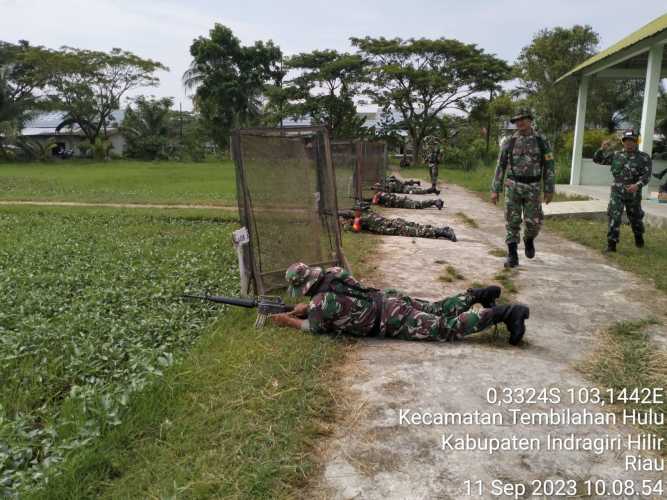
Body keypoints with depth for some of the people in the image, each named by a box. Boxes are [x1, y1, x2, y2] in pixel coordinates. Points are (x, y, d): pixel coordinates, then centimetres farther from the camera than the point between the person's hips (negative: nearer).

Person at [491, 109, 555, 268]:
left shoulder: (541, 141, 1)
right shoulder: (509, 142, 3)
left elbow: (549, 167, 3)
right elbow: (500, 167, 5)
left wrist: (549, 190, -2)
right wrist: (495, 190, 1)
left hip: (533, 188, 0)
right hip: (513, 186, 0)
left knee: (533, 221, -1)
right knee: (512, 221, -3)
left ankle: (529, 239, 33)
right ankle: (512, 256, 3)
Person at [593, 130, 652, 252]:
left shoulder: (644, 157, -3)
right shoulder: (616, 155, 5)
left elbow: (646, 175, -11)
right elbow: (597, 159, 7)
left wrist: (637, 185, -31)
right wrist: (603, 149, -12)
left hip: (633, 193, 0)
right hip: (617, 192, 0)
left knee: (635, 218, 16)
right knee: (614, 217, -11)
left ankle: (639, 239, 41)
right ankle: (611, 244, -8)